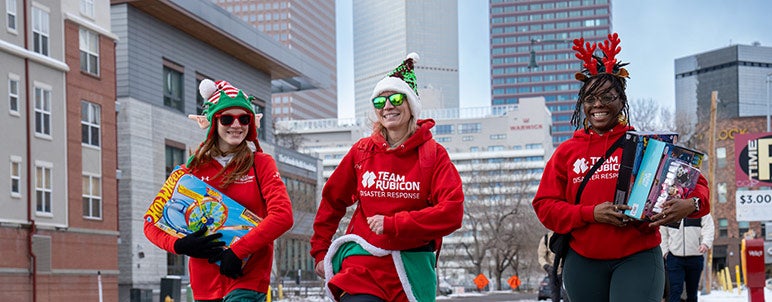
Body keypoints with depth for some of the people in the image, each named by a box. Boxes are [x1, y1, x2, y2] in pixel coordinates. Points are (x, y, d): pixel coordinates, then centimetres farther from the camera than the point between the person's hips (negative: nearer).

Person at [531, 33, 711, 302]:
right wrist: (590, 213, -12)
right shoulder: (566, 152, 9)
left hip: (638, 258, -2)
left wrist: (691, 204, -19)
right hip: (583, 262, 3)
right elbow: (544, 205, 5)